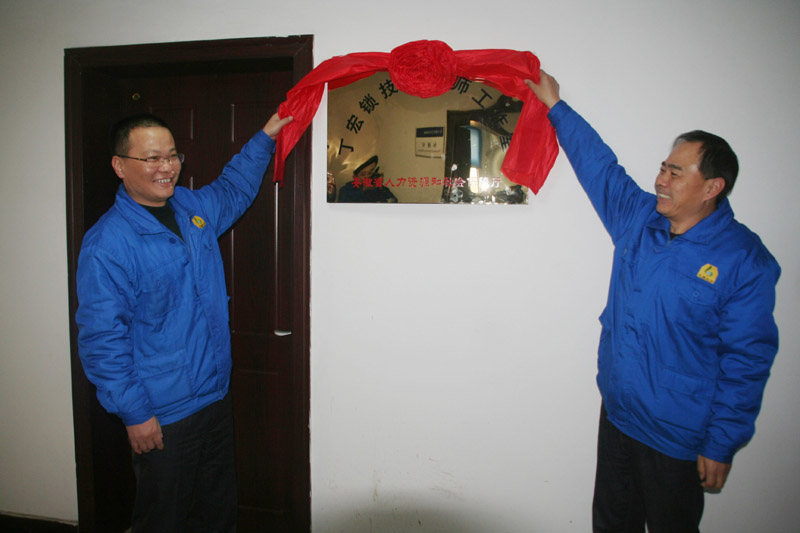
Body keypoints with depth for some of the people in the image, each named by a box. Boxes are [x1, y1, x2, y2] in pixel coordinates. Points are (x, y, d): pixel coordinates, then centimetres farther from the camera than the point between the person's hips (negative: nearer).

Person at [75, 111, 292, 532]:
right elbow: (102, 338, -17)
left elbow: (235, 188, 26)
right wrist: (134, 414, -16)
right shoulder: (107, 243, -18)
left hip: (216, 398, 7)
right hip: (162, 415, -6)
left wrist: (265, 137, 20)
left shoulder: (194, 207, 3)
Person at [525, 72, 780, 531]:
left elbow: (747, 362, -15)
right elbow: (598, 162, 11)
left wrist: (722, 445, -13)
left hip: (677, 437, -5)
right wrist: (555, 105, 16)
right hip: (616, 412, 5)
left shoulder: (745, 260, -16)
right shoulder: (638, 218, -1)